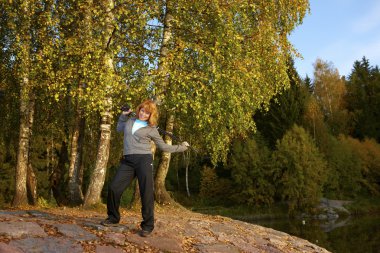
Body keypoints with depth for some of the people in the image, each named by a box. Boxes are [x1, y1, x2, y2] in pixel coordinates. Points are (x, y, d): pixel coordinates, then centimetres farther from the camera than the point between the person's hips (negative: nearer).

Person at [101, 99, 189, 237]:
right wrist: (123, 115, 23)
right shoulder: (130, 121, 16)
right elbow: (119, 128, 36)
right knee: (114, 188, 0)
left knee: (147, 193, -6)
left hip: (144, 160, -4)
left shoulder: (151, 129, 3)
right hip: (127, 161, 4)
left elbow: (163, 146, 10)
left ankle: (148, 225, 4)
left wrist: (181, 147, 8)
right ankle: (113, 218, 21)